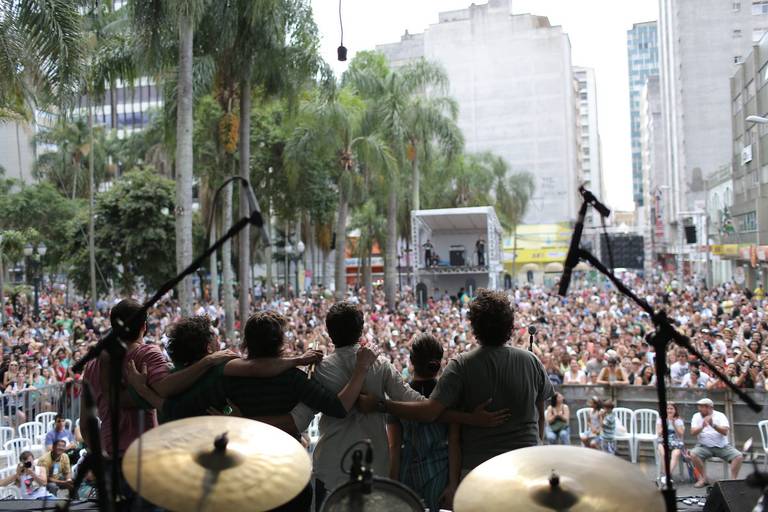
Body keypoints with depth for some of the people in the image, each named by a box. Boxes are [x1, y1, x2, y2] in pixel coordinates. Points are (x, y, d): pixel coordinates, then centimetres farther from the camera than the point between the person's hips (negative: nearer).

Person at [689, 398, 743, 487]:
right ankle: (704, 478, -13)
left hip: (722, 446, 0)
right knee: (693, 454, -30)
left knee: (739, 456, -22)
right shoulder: (696, 416, 4)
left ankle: (733, 479, -8)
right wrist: (702, 426, -25)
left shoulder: (720, 415, 1)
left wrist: (713, 425, -28)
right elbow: (693, 432, -8)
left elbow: (725, 432, -13)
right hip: (704, 446, 0)